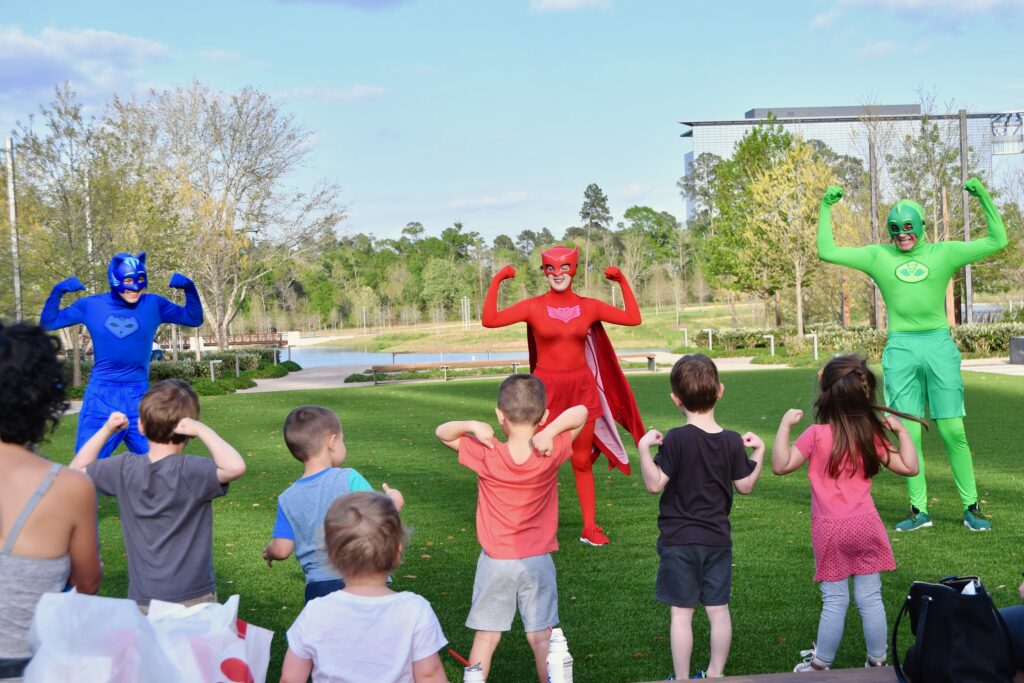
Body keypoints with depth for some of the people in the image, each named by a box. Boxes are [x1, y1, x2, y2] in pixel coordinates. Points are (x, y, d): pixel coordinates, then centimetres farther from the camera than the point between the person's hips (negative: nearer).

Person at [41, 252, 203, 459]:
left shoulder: (153, 304, -1)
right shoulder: (92, 305, -1)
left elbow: (194, 319, 4)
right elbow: (48, 323, 6)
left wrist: (189, 288, -11)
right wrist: (58, 292, -10)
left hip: (139, 396, 1)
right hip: (101, 396, -1)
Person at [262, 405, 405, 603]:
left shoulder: (288, 500, 3)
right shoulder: (349, 479, -7)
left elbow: (282, 550, 1)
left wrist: (269, 551, 24)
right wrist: (394, 501, 7)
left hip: (318, 587, 3)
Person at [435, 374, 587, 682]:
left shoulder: (485, 455, -14)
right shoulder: (551, 453, -13)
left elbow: (442, 432, -4)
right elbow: (581, 411, -5)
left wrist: (473, 425, -22)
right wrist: (550, 431, -21)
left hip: (495, 562, 0)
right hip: (537, 561, 0)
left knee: (486, 636, 10)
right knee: (540, 637, 8)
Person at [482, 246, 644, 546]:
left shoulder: (588, 307, 3)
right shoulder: (534, 307, -5)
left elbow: (633, 318, 3)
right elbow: (490, 320, -15)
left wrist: (622, 281, 0)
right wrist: (496, 281, -19)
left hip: (582, 389, 3)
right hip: (546, 389, -2)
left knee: (582, 461, 9)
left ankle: (590, 527, 15)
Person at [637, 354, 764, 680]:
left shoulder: (675, 439, -16)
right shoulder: (732, 441, -3)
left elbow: (655, 484, -19)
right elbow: (745, 486, 6)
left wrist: (644, 448, -17)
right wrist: (759, 452, 16)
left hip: (679, 541, -4)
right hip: (718, 539, 4)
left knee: (681, 613, 3)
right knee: (719, 610, 13)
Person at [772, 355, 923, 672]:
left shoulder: (816, 434, -12)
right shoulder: (872, 436, -1)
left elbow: (781, 465, -13)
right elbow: (909, 467, 3)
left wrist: (784, 425, -9)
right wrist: (901, 431, 9)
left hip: (830, 530, -3)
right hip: (866, 526, 3)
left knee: (834, 601, 6)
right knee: (870, 598, 10)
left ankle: (821, 663, 16)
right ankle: (878, 661, 19)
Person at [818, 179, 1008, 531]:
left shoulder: (944, 253, 6)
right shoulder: (878, 256, 8)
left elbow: (997, 241, 3)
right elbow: (827, 252, 7)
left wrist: (984, 197, -3)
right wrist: (825, 208, 4)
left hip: (939, 347, -1)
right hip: (900, 350, 1)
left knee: (953, 431, -3)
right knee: (909, 434, 1)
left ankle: (971, 508, 6)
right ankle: (919, 510, 10)